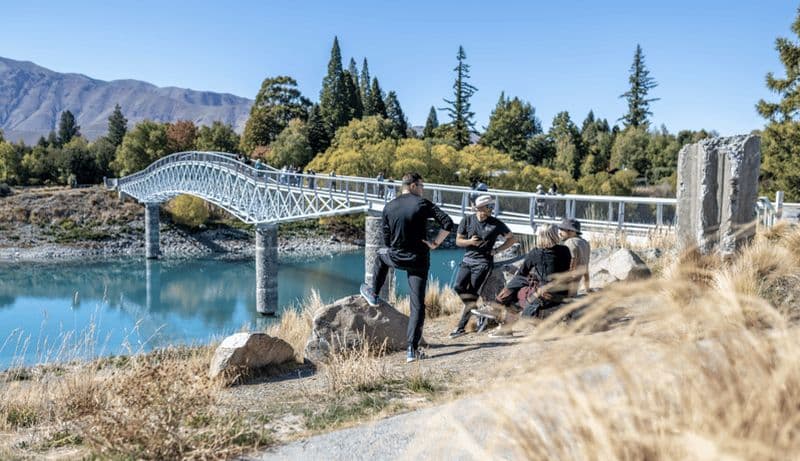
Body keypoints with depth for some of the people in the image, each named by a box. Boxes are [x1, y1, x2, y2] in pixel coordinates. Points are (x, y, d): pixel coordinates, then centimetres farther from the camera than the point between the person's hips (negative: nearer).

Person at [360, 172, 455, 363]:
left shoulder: (389, 207, -1)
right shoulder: (423, 204, -9)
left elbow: (387, 240, 4)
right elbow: (448, 224, -16)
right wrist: (435, 243, -5)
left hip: (396, 258, 2)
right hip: (419, 261, -2)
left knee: (381, 254, 38)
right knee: (417, 305, 4)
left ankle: (373, 294, 48)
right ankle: (412, 349, -1)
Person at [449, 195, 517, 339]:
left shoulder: (496, 224, -2)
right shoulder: (467, 220, 4)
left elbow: (512, 239, 7)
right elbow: (458, 241, 7)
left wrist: (496, 250, -3)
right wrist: (470, 241, -13)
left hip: (483, 262, -4)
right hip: (468, 259, 4)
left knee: (473, 293, -10)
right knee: (458, 286, -17)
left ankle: (461, 327, -7)